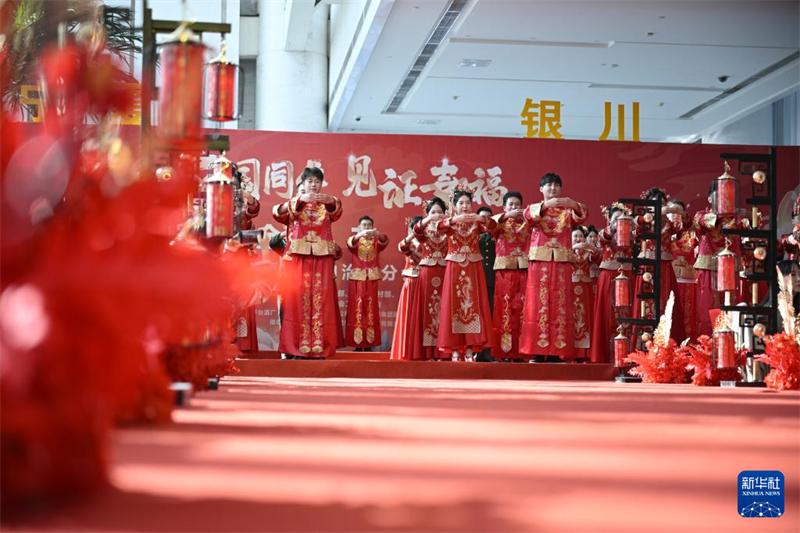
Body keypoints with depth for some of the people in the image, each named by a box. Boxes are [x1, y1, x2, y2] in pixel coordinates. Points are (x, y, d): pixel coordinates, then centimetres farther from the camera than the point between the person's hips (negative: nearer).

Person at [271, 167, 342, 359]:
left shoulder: (327, 205, 12)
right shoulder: (295, 203, 10)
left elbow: (336, 211, -12)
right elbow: (279, 212, -13)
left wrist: (330, 201, -36)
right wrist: (300, 200, -32)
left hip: (322, 257, 1)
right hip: (299, 255, -1)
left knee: (321, 299, -3)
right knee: (299, 297, -7)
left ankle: (319, 346, -4)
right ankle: (299, 346, -7)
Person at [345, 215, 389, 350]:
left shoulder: (376, 241, 9)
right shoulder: (355, 241, 7)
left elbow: (385, 241, -12)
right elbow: (350, 243, -16)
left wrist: (378, 234, -35)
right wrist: (360, 235, -37)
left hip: (372, 278, 1)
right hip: (357, 278, -1)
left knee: (371, 309, -1)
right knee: (357, 309, -5)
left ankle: (369, 343, 1)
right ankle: (357, 343, -4)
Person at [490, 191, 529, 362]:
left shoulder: (528, 223, 16)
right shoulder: (500, 224, 11)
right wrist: (507, 216, -23)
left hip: (524, 270, 1)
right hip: (505, 270, -1)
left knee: (522, 309, -4)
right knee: (505, 309, -6)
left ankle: (521, 351, -1)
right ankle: (504, 352, -6)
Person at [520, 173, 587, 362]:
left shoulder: (568, 210, 14)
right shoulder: (535, 208, 12)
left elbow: (580, 217, -7)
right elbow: (529, 215, -12)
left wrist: (574, 205, -29)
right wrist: (545, 205, -31)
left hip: (562, 263, 1)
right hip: (539, 261, -1)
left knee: (560, 304, -2)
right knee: (538, 303, -6)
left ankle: (557, 351, -2)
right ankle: (537, 350, -6)